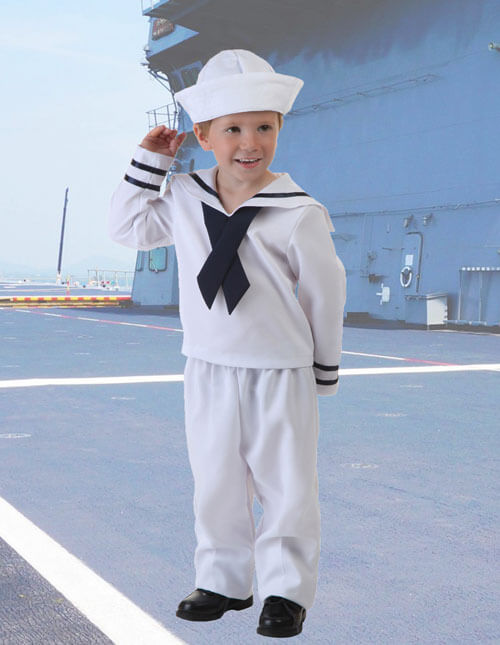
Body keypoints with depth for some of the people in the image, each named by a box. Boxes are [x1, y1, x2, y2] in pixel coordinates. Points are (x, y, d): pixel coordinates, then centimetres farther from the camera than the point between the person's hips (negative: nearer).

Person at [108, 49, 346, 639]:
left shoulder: (299, 214, -13)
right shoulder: (184, 200, 0)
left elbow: (325, 292, -4)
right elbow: (127, 227, 15)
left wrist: (325, 370, 4)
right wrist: (148, 162, 5)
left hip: (281, 375, -4)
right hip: (208, 372, 4)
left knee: (286, 487, 6)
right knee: (216, 485, 13)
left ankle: (286, 590, 21)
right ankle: (223, 582, 30)